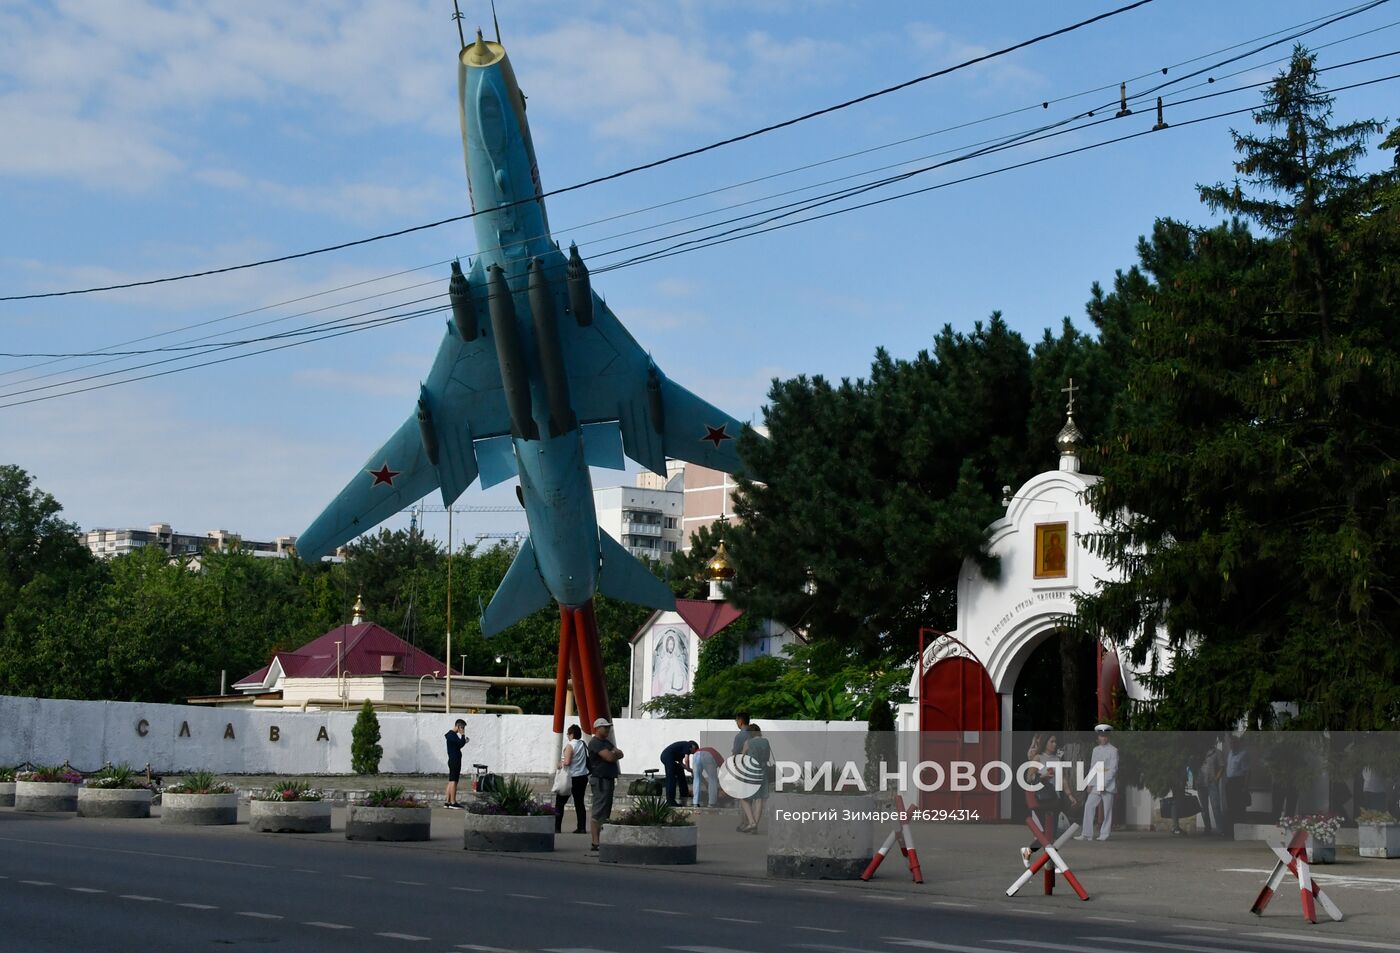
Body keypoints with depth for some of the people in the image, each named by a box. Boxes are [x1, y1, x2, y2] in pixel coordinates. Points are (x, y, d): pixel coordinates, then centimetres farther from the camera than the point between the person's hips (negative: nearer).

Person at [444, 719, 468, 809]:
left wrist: (464, 740, 13)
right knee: (453, 781, -9)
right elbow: (461, 744, -21)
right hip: (455, 761, -10)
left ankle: (448, 802, 12)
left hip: (453, 761, 10)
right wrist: (463, 735, -9)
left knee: (451, 781, 10)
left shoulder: (452, 734, 17)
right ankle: (453, 802, -9)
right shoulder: (452, 735, -14)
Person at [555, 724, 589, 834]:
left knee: (559, 803, 1)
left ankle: (557, 828, -3)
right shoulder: (584, 745, 8)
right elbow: (588, 761, 12)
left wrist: (560, 764, -3)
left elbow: (567, 762, -22)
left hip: (571, 777, -7)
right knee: (579, 803, 11)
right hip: (583, 776, 7)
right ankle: (582, 828, 7)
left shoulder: (570, 745, -13)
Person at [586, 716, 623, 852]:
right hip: (600, 781, -10)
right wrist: (615, 753, 1)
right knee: (598, 813, -12)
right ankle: (595, 843, -15)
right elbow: (610, 757, -20)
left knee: (606, 813, 11)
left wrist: (613, 754, -8)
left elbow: (620, 754, 13)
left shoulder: (606, 742, 20)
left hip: (609, 780, 10)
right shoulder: (595, 743, -11)